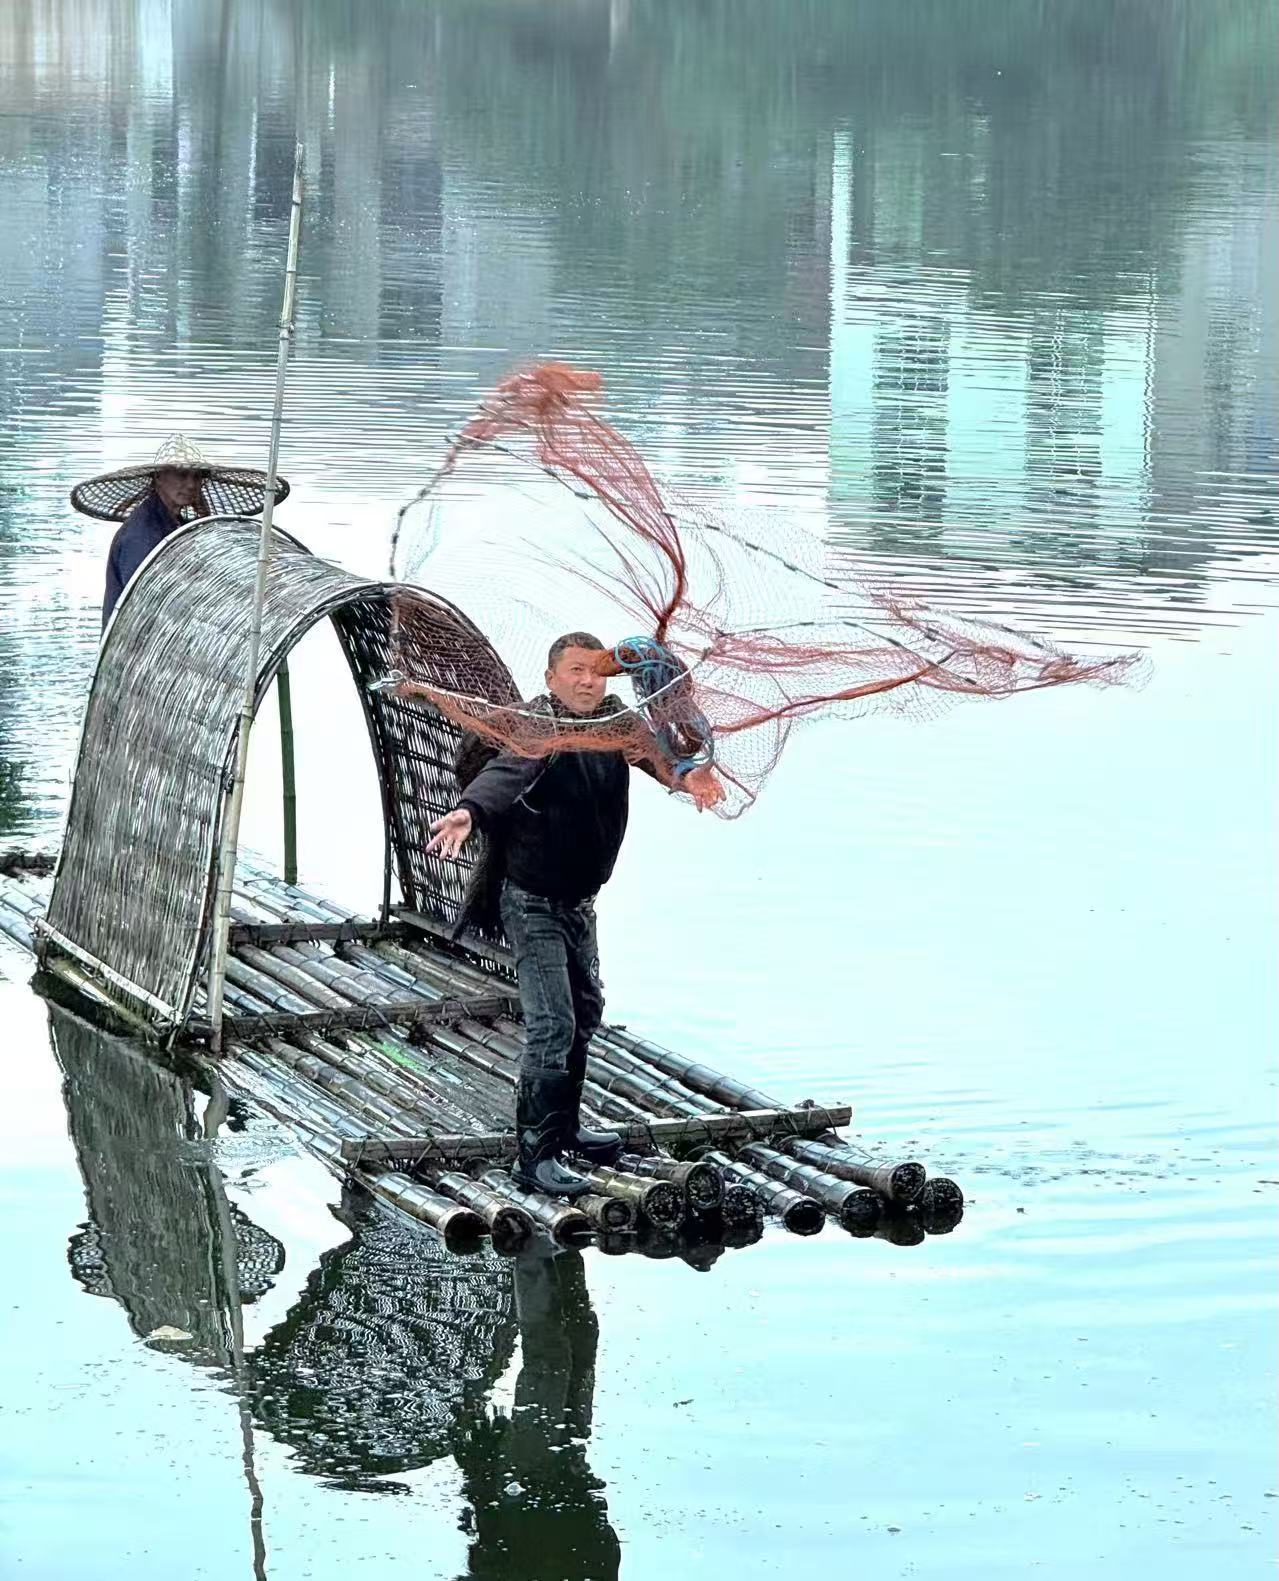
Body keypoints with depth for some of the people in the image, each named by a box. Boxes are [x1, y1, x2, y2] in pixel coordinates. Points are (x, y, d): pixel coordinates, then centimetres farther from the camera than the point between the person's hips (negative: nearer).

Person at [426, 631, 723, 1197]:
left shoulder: (610, 718, -1)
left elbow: (646, 739, -15)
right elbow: (505, 771, -44)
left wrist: (683, 773, -38)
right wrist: (468, 812, -65)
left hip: (580, 901, 9)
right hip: (534, 904, -9)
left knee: (584, 1012, 22)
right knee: (551, 1024, -15)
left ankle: (565, 1127, 38)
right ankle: (534, 1156, -12)